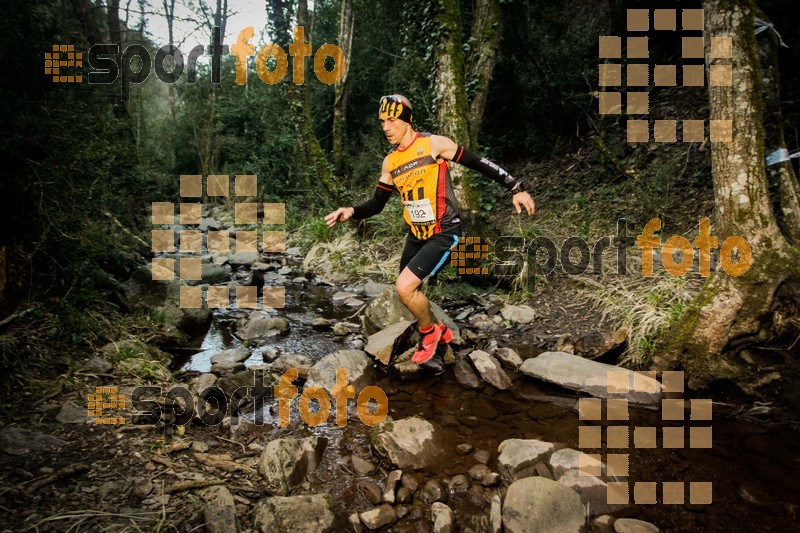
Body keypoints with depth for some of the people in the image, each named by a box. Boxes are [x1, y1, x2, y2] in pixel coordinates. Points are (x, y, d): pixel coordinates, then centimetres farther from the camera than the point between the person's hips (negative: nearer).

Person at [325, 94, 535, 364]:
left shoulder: (434, 144, -12)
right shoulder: (390, 162, 5)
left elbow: (478, 163, -8)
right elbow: (377, 203, 9)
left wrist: (516, 188, -9)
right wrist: (351, 212, -11)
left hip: (443, 233, -7)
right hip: (415, 234, 7)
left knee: (405, 287, -18)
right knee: (407, 292, 12)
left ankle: (429, 331, 12)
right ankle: (440, 331, 40)